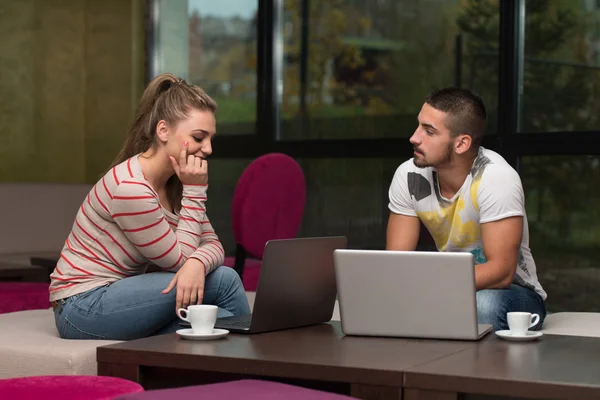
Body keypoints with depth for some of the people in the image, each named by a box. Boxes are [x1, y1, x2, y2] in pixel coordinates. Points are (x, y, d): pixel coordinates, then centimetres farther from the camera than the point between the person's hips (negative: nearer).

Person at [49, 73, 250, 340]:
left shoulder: (175, 182, 2)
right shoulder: (130, 187, -23)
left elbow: (212, 244, -2)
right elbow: (178, 260, -16)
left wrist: (197, 263, -26)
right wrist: (194, 191, -16)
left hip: (117, 293, 8)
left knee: (218, 318, -17)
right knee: (222, 280, -17)